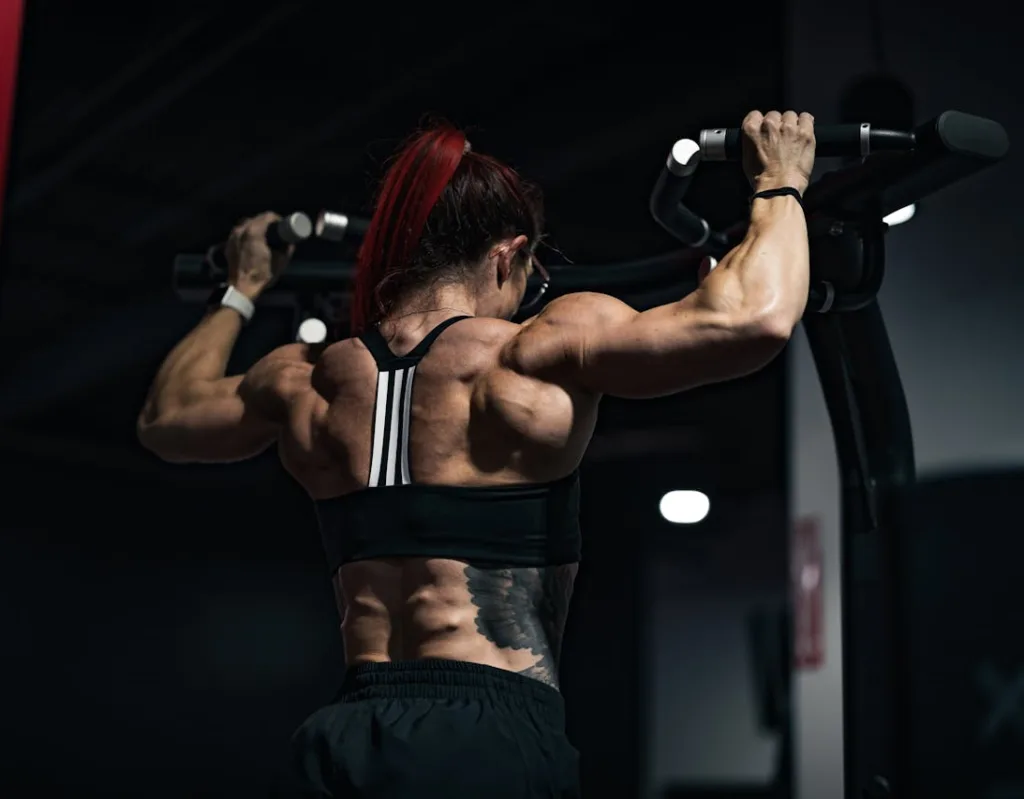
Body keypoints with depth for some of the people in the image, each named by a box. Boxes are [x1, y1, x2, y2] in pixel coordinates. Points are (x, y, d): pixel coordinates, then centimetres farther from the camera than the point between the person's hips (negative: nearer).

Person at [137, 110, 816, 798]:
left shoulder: (308, 380, 11)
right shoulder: (537, 353, -6)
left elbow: (164, 418, 31)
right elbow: (754, 319, -13)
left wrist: (240, 293, 43)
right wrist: (780, 184, 4)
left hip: (350, 738, 6)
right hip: (491, 739, -6)